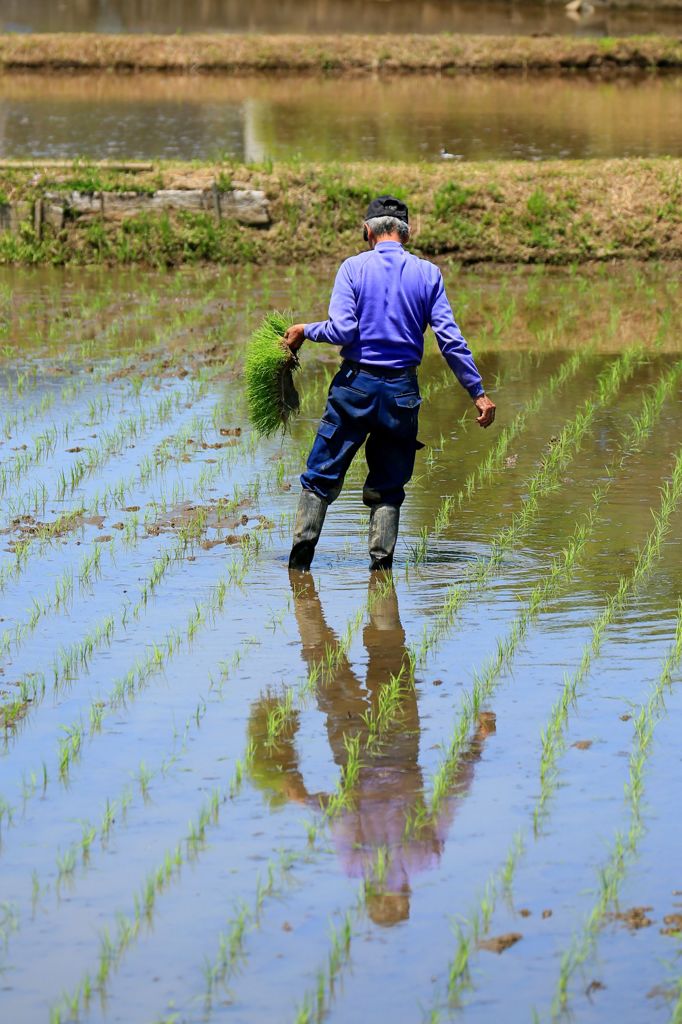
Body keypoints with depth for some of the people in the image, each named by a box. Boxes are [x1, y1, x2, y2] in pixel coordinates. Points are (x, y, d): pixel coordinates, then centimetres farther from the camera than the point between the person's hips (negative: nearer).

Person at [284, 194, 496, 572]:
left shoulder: (354, 268, -2)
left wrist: (305, 330, 6)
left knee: (321, 475, 7)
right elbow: (449, 339, -2)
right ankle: (381, 561, 2)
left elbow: (342, 330, -13)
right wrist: (478, 391, 2)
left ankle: (302, 552, -1)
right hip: (403, 390, 1)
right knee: (387, 487, 11)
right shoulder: (428, 273, 3)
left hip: (356, 383, -1)